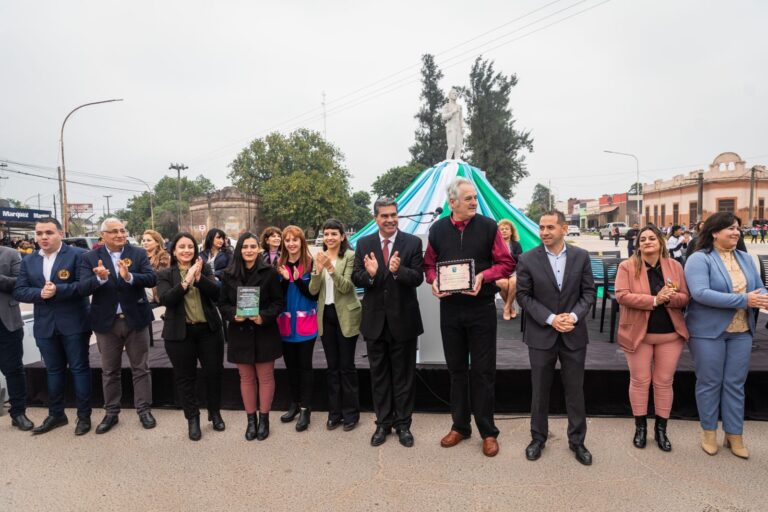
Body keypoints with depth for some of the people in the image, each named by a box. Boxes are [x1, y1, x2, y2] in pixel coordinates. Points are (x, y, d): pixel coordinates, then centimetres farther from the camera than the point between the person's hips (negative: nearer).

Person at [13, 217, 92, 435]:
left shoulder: (78, 254, -7)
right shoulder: (28, 261, 9)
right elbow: (18, 291, 3)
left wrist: (58, 290, -23)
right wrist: (40, 293, -15)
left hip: (74, 323, -5)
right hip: (45, 325, 5)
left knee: (79, 368, 4)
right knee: (53, 370, 16)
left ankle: (84, 416, 14)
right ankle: (56, 414, 30)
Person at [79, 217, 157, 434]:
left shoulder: (139, 253, -2)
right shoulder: (90, 257, -2)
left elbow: (152, 279, -14)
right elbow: (83, 288, -12)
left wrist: (129, 277, -32)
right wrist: (100, 278, -32)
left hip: (136, 319, 0)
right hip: (106, 321, 1)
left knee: (141, 368, 8)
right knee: (109, 371, 14)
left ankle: (144, 410, 20)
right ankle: (111, 412, 28)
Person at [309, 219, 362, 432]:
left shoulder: (350, 256, -9)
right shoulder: (319, 257, 5)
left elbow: (346, 286, -18)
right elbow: (313, 290, -1)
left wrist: (331, 267, -30)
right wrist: (317, 270, -18)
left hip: (346, 315, -5)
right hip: (326, 314, 5)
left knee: (346, 365, 4)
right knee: (332, 366, 13)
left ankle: (351, 412, 17)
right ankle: (334, 412, 24)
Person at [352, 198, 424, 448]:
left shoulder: (413, 242, -5)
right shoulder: (364, 244, 2)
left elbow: (418, 278, -12)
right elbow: (355, 278, -2)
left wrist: (398, 270, -31)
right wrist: (369, 274, -24)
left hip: (403, 319, -2)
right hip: (375, 320, 2)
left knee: (403, 375, 11)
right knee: (379, 375, 14)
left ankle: (403, 424, 26)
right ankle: (383, 423, 29)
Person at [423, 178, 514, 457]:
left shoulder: (488, 226, -5)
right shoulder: (438, 229, 2)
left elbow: (506, 263, -3)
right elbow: (429, 264, 11)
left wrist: (483, 276, -19)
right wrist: (434, 280, -10)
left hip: (481, 307, -2)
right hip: (449, 307, 3)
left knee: (483, 371, 5)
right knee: (457, 369, 14)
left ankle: (488, 432, 20)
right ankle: (459, 426, 29)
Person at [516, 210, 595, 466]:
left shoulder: (581, 256, -1)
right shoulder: (528, 259, -7)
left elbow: (588, 291, 2)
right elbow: (523, 295, -6)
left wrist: (574, 316, -14)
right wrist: (550, 318, -15)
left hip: (574, 334, 1)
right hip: (541, 335, -1)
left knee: (575, 390, 11)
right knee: (540, 390, 11)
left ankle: (577, 440, 28)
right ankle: (538, 437, 29)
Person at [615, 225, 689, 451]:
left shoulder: (675, 266, 4)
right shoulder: (627, 266, -5)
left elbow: (685, 297, 3)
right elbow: (621, 295, -16)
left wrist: (670, 298, -19)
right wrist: (654, 300, -23)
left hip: (670, 334, 2)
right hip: (638, 333, -2)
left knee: (664, 382, 9)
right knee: (640, 381, 7)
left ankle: (661, 429, 24)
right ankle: (640, 427, 23)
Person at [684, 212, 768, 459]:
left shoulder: (746, 258, 9)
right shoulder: (699, 259, -11)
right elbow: (700, 293, -24)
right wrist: (743, 300, -25)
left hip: (741, 331, 5)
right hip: (708, 331, -5)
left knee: (735, 384, 12)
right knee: (709, 383, 7)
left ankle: (734, 435, 25)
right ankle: (709, 432, 23)